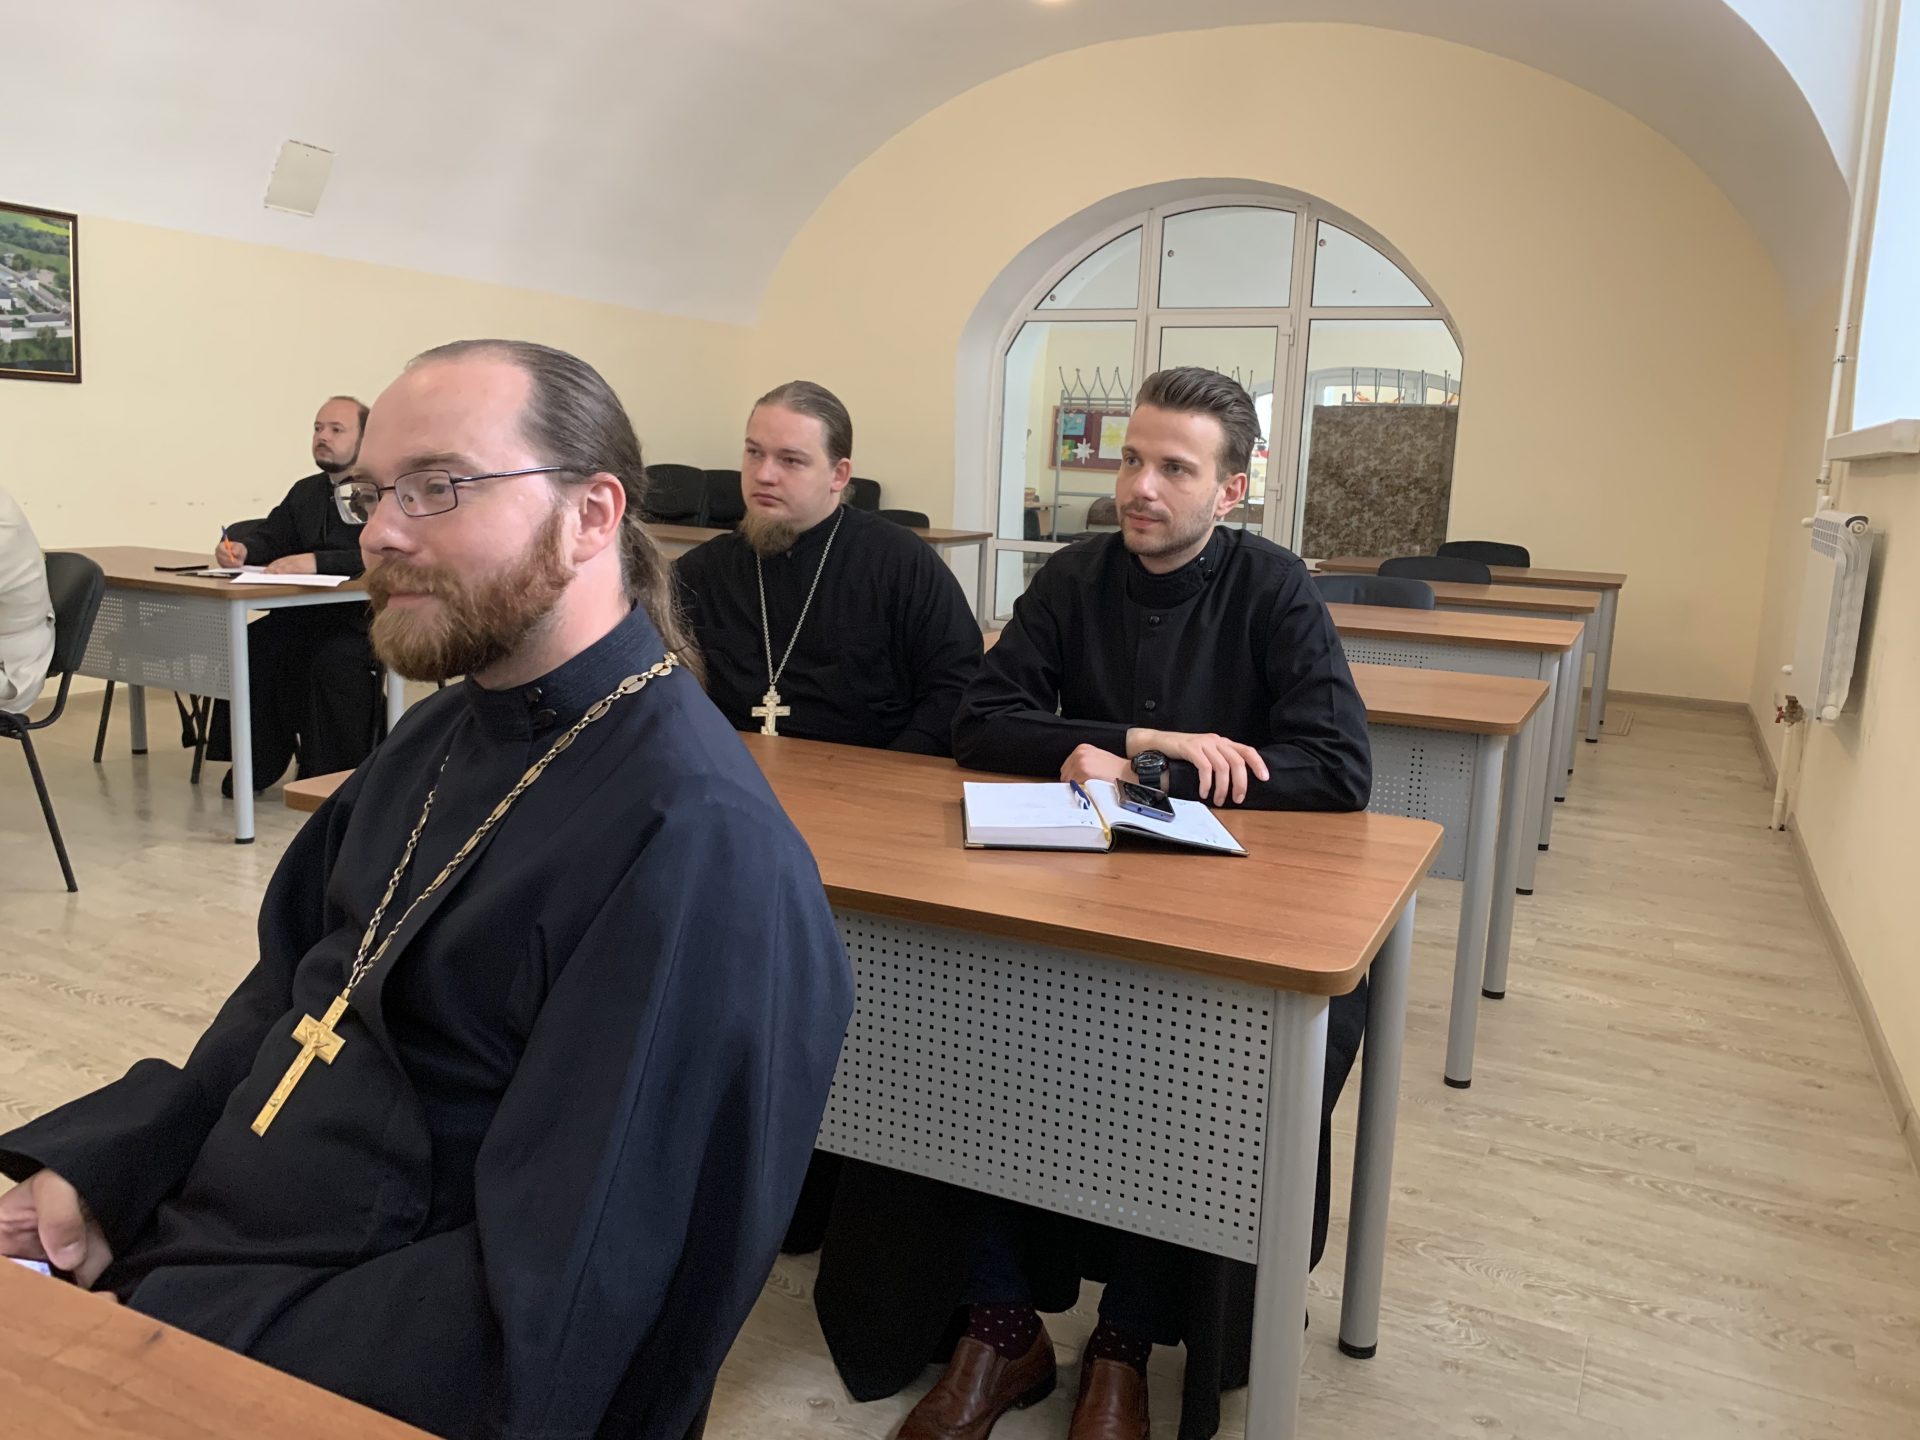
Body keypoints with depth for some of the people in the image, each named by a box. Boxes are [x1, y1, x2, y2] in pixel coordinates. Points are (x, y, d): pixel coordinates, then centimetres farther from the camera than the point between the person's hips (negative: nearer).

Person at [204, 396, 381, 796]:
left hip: (365, 618, -7)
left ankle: (337, 773, -16)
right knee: (250, 645, -14)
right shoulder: (306, 492, 18)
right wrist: (241, 548, -8)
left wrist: (316, 561, -32)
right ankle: (258, 762, -1)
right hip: (310, 617, 7)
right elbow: (270, 538, 16)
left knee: (333, 659, -33)